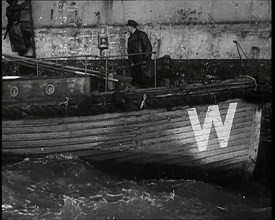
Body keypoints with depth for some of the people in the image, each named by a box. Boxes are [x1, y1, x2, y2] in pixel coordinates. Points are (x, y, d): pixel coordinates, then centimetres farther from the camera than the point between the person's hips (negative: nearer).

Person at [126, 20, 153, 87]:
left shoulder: (141, 35, -4)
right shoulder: (130, 38, 18)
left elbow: (148, 47, -8)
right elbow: (129, 51, 18)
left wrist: (145, 59, -14)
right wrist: (131, 62, 5)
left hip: (144, 62, -7)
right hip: (135, 63, 7)